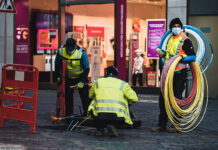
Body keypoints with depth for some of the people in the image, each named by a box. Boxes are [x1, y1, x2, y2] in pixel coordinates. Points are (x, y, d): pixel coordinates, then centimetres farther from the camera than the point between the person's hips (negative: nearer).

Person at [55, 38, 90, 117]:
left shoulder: (81, 53, -28)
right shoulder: (61, 50, -19)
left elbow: (86, 69, -21)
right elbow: (57, 64, 0)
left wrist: (82, 82, -24)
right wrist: (58, 76, 1)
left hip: (80, 76, -3)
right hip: (69, 77, 3)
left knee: (84, 95, -6)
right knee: (68, 95, 5)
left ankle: (87, 113, 3)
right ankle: (68, 114, 15)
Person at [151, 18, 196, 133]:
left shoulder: (185, 40, -5)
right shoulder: (170, 39, 16)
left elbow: (193, 57, -11)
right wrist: (161, 53, 11)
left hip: (179, 74, -7)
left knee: (177, 99, -3)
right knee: (163, 98, 7)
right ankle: (162, 124, 14)